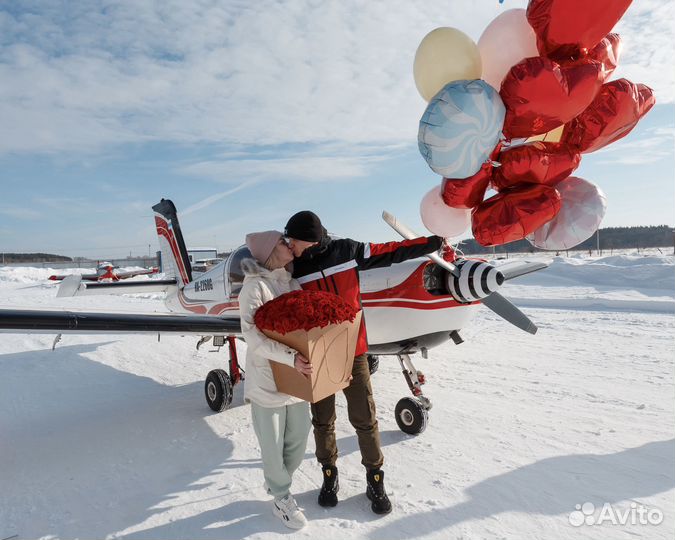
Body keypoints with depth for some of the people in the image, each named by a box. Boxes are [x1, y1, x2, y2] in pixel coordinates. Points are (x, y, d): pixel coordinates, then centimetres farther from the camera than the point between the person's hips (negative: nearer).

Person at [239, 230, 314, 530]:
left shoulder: (293, 283, 7)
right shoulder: (255, 286, -14)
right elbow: (252, 334, -23)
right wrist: (291, 357, -33)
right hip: (267, 378, -6)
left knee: (298, 438, 17)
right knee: (273, 444, 9)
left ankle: (277, 483, 43)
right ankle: (281, 498, 33)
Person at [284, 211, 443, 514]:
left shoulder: (347, 251, -5)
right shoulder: (293, 269, -3)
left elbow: (390, 252, 3)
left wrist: (432, 243, 3)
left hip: (352, 353, -1)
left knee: (364, 419, 5)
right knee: (323, 421, 13)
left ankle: (375, 480, 25)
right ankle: (329, 476, 35)